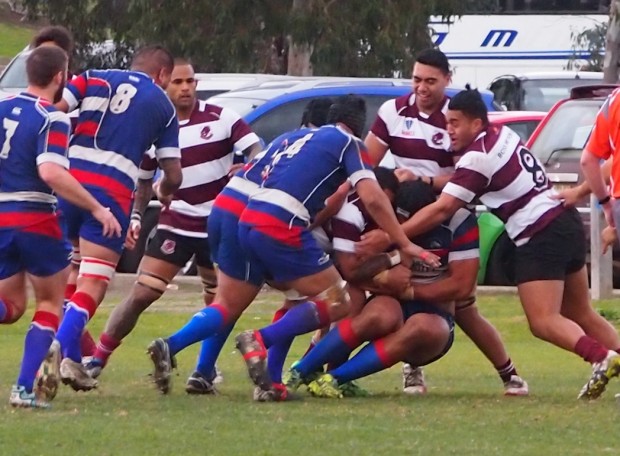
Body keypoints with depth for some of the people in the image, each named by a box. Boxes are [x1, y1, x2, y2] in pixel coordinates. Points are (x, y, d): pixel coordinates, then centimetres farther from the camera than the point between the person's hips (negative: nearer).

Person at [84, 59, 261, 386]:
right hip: (175, 223, 1)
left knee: (218, 303, 2)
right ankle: (97, 360, -1)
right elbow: (143, 181, 13)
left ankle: (206, 370, 17)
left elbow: (256, 151, -12)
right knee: (141, 294, -7)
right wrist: (135, 218, 2)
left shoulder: (221, 119, -7)